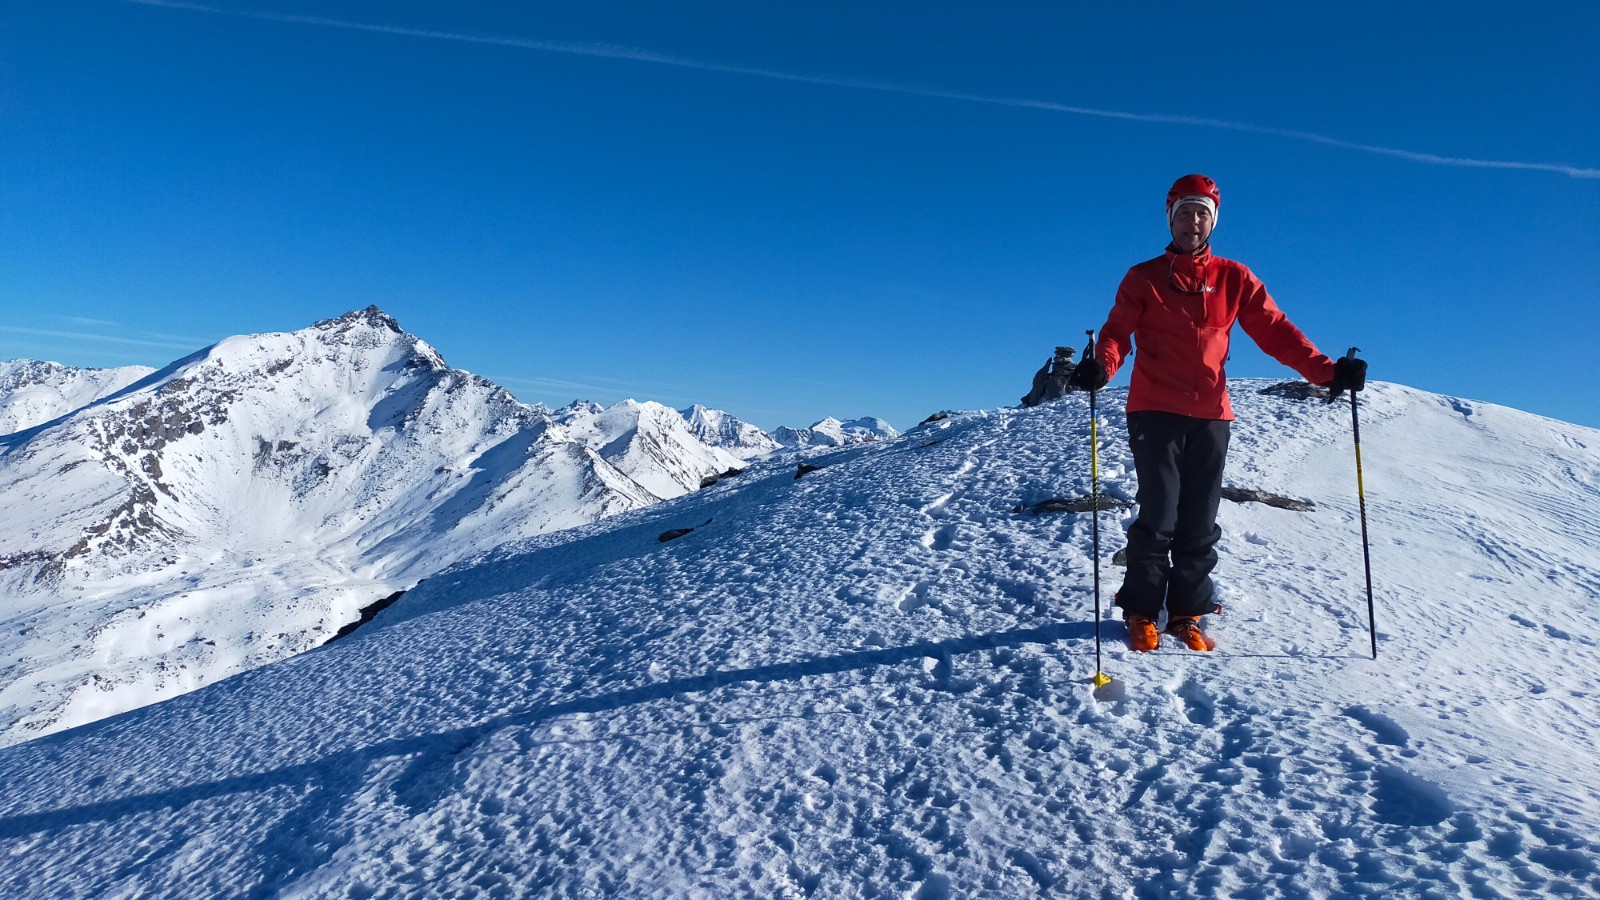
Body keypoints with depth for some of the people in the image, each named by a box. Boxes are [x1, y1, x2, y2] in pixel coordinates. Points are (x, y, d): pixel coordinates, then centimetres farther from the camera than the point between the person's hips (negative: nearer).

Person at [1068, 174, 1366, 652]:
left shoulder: (1235, 279, 11)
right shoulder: (1143, 278, 6)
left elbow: (1276, 331, 6)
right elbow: (1117, 331, -5)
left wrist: (1326, 371, -8)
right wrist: (1101, 366, -27)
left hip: (1211, 415, 3)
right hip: (1155, 412, -2)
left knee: (1199, 524, 5)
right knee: (1158, 518, -6)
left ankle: (1187, 613, 17)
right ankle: (1141, 612, 8)